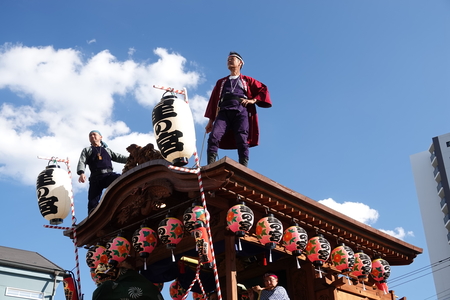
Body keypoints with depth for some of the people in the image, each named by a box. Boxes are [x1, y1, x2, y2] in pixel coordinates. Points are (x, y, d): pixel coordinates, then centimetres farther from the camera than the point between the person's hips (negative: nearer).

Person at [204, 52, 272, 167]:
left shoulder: (247, 80, 26)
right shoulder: (221, 82, 32)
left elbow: (263, 90, 18)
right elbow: (213, 101, 26)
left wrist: (253, 100, 0)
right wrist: (210, 121, 16)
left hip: (241, 111, -1)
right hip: (224, 112, 2)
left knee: (242, 141, -20)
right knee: (213, 137, -23)